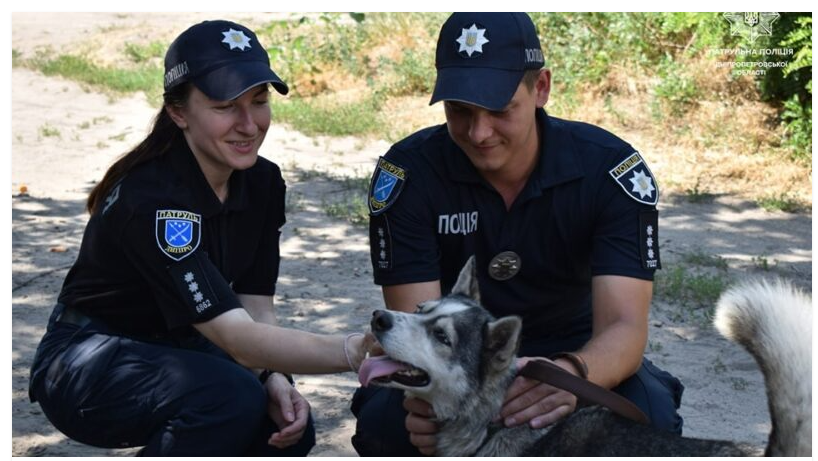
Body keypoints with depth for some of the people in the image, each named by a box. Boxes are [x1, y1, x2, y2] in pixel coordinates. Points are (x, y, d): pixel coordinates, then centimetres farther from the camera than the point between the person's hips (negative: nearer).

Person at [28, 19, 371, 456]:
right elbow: (237, 337, -37)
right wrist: (350, 351, -50)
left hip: (175, 351, 7)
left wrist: (274, 379, -24)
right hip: (87, 366, -7)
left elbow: (255, 308, -4)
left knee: (287, 426, -16)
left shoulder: (262, 182, -7)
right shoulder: (149, 199, -31)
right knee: (233, 397, -32)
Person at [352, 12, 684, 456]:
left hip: (572, 350, 0)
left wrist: (572, 372, -52)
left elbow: (624, 324, -26)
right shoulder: (406, 173, -17)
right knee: (386, 420, -32)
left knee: (649, 416, -32)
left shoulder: (611, 168, -18)